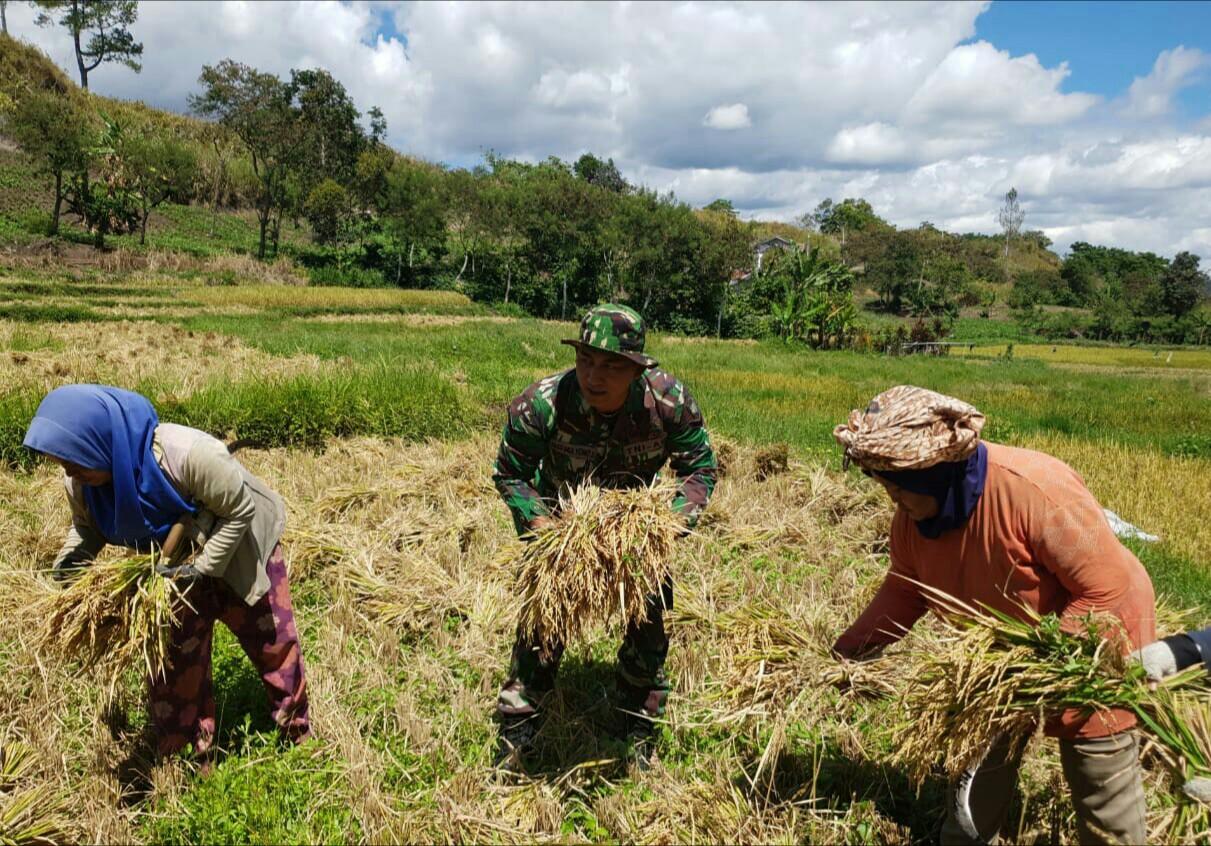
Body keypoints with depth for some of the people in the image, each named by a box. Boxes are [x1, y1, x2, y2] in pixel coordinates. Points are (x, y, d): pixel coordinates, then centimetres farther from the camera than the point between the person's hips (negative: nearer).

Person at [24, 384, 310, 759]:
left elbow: (240, 510, -29)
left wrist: (203, 567, -30)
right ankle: (189, 755, 33)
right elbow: (87, 526, 3)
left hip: (238, 556, -5)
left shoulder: (189, 454, -42)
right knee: (175, 660, 11)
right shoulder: (80, 482, -20)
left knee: (273, 642, 10)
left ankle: (297, 731, 34)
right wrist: (71, 558, -18)